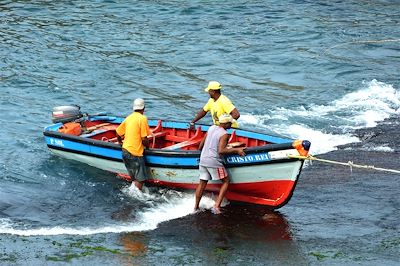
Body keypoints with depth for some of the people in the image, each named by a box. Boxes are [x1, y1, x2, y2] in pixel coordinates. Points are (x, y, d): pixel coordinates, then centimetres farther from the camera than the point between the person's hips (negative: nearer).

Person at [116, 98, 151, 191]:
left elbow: (118, 132, 17)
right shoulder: (142, 118, -11)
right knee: (140, 179, 0)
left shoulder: (129, 118, 10)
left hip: (125, 150, 8)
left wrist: (120, 142, 35)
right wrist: (147, 145, 7)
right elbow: (144, 139, -14)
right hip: (135, 152, -8)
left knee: (135, 178, 19)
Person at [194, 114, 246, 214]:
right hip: (214, 162, -7)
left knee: (202, 183, 16)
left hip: (203, 160, 7)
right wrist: (236, 150, -18)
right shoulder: (224, 134, -13)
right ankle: (217, 206, -5)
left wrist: (201, 149, 37)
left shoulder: (211, 128, 9)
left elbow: (201, 144, 15)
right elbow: (221, 151, -23)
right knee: (226, 181, 6)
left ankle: (196, 207, 22)